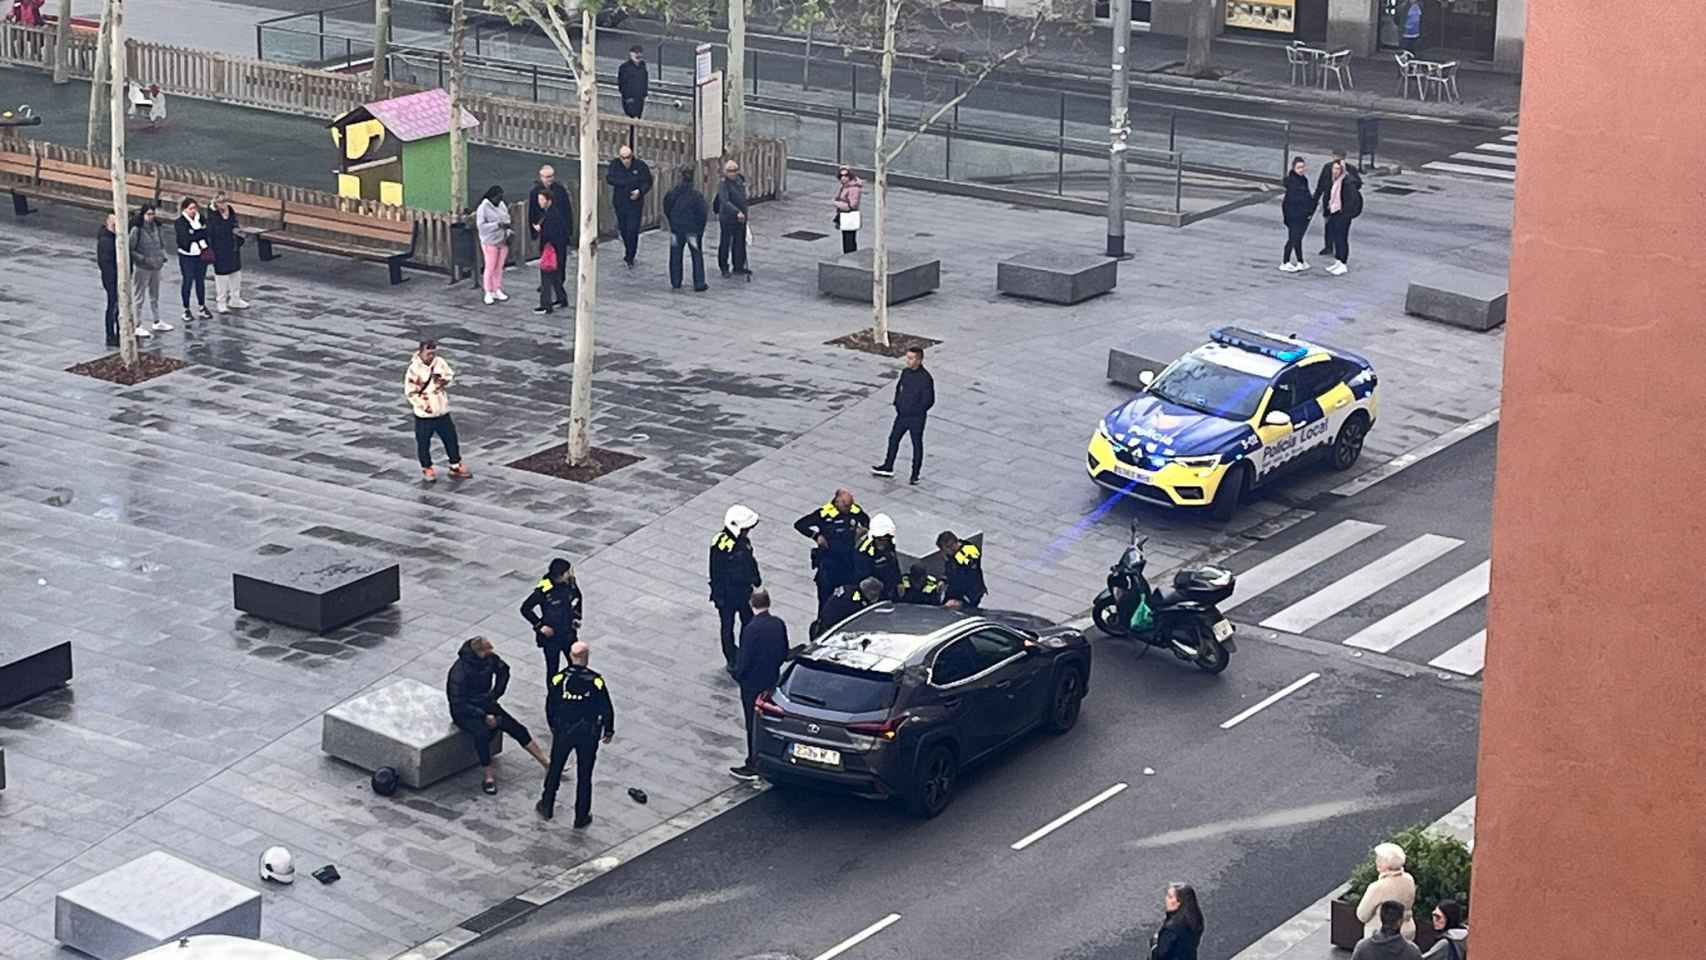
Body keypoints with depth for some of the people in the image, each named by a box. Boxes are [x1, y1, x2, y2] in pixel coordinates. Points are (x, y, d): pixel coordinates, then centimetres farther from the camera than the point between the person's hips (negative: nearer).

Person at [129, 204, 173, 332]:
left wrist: (163, 257, 0)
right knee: (139, 298, 2)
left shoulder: (155, 227, 2)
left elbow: (162, 243, 16)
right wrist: (144, 259, -21)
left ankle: (157, 322, 33)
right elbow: (130, 250, -16)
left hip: (156, 267, 7)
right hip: (142, 269, -7)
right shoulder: (136, 230, -16)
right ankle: (137, 326, 8)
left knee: (155, 296, 20)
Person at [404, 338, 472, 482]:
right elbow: (410, 392, -13)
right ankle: (427, 469, 28)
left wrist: (443, 381, -15)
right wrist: (422, 405, -22)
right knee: (423, 443, 8)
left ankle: (455, 466, 28)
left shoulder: (440, 362, -2)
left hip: (442, 411, 4)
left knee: (451, 438, 12)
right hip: (423, 415, -4)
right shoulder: (414, 369, -16)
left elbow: (450, 376, 9)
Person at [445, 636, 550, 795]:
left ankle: (548, 764, 4)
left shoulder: (490, 659, -9)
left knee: (517, 729, -3)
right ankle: (488, 777, -25)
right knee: (482, 733, -35)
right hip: (464, 711, -6)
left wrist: (495, 695, 7)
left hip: (485, 704, 6)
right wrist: (484, 716, -28)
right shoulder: (459, 672, -28)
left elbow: (503, 671, 15)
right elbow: (458, 704, -26)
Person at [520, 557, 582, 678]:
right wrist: (540, 626, -17)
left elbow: (578, 598, 15)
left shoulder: (568, 584, -8)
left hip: (568, 634, 5)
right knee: (552, 670, 9)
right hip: (551, 637, -5)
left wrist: (576, 617, 7)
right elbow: (525, 609, -17)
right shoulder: (544, 591, -25)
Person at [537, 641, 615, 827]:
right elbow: (607, 709, -9)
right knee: (584, 775, 11)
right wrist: (608, 730, 7)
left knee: (554, 769, 21)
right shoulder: (596, 681, -16)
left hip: (562, 733, 1)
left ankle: (547, 806, 33)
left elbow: (550, 707, -1)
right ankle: (581, 816, 17)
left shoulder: (558, 679, -12)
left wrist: (554, 727, 16)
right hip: (588, 735, -1)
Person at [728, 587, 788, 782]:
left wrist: (738, 675, -3)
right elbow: (785, 653, 5)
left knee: (754, 726, 3)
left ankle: (753, 767, 10)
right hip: (773, 681, 6)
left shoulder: (751, 629, -25)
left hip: (753, 684, -6)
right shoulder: (779, 624, -4)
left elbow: (744, 658, -21)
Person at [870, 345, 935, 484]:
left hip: (916, 418, -7)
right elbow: (899, 387, 16)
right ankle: (888, 468, 35)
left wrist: (915, 411, -15)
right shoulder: (905, 372, -1)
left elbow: (929, 401, -18)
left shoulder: (926, 378, -22)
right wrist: (897, 404, 6)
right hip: (902, 415, 7)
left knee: (917, 445, 8)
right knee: (893, 439, 18)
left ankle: (915, 475, 21)